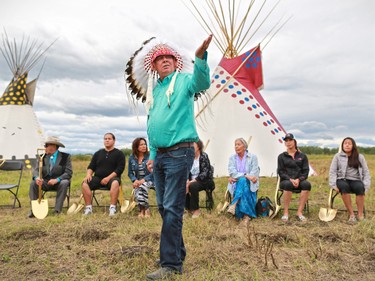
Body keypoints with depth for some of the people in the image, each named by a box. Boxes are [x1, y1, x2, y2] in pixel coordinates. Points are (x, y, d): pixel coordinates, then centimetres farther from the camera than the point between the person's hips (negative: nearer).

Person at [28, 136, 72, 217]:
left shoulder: (65, 156, -4)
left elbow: (69, 172, -12)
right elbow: (36, 170, 0)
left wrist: (57, 179, -27)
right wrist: (37, 177, -25)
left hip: (59, 182, -3)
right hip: (45, 182, 3)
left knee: (64, 183, -34)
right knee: (33, 183, -23)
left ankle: (57, 210, -28)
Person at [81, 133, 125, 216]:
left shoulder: (119, 153, 7)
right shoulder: (98, 153, 20)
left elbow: (120, 169, -4)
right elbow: (91, 167, 17)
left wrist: (108, 178, -16)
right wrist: (88, 174, -6)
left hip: (112, 178, -4)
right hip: (97, 178, 4)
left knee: (115, 183, -37)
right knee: (85, 183, -23)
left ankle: (112, 208, -35)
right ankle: (89, 207, -20)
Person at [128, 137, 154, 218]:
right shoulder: (132, 158, 5)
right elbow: (130, 173, 10)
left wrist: (143, 180, -19)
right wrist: (135, 180, -10)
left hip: (149, 180, -2)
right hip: (138, 181, 2)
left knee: (142, 186, -34)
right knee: (137, 190, -31)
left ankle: (142, 209, -13)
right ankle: (145, 209, -9)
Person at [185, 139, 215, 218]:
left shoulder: (203, 156, -9)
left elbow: (205, 173, -17)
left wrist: (193, 181, -27)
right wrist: (187, 181, -17)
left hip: (205, 180, -5)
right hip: (192, 180, 5)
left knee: (193, 186, -34)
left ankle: (196, 210, -16)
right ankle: (188, 209, -7)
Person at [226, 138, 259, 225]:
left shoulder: (253, 157, 3)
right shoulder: (232, 158, 9)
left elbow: (254, 173, -7)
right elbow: (232, 172, -6)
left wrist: (235, 177, -18)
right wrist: (246, 175, -24)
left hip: (249, 183, -1)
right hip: (236, 184, 2)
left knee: (242, 181, -36)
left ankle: (233, 205, -42)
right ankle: (246, 215, -38)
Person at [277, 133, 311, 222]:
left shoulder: (302, 156, 11)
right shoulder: (281, 156, 8)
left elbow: (305, 171, 5)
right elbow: (280, 171, 1)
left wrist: (298, 179, -14)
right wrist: (290, 179, -16)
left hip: (299, 181, 2)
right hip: (286, 181, -1)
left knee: (307, 184, -34)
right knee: (288, 184, -38)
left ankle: (299, 212, -27)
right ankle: (286, 213, -27)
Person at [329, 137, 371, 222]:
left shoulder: (360, 157, 13)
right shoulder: (337, 156, 9)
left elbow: (366, 172, 10)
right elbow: (332, 171, 4)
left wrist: (366, 186, -5)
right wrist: (333, 185, -10)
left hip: (355, 180, 1)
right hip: (342, 180, -1)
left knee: (360, 187, -34)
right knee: (344, 186, -37)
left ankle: (360, 214, -25)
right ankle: (351, 214, -30)